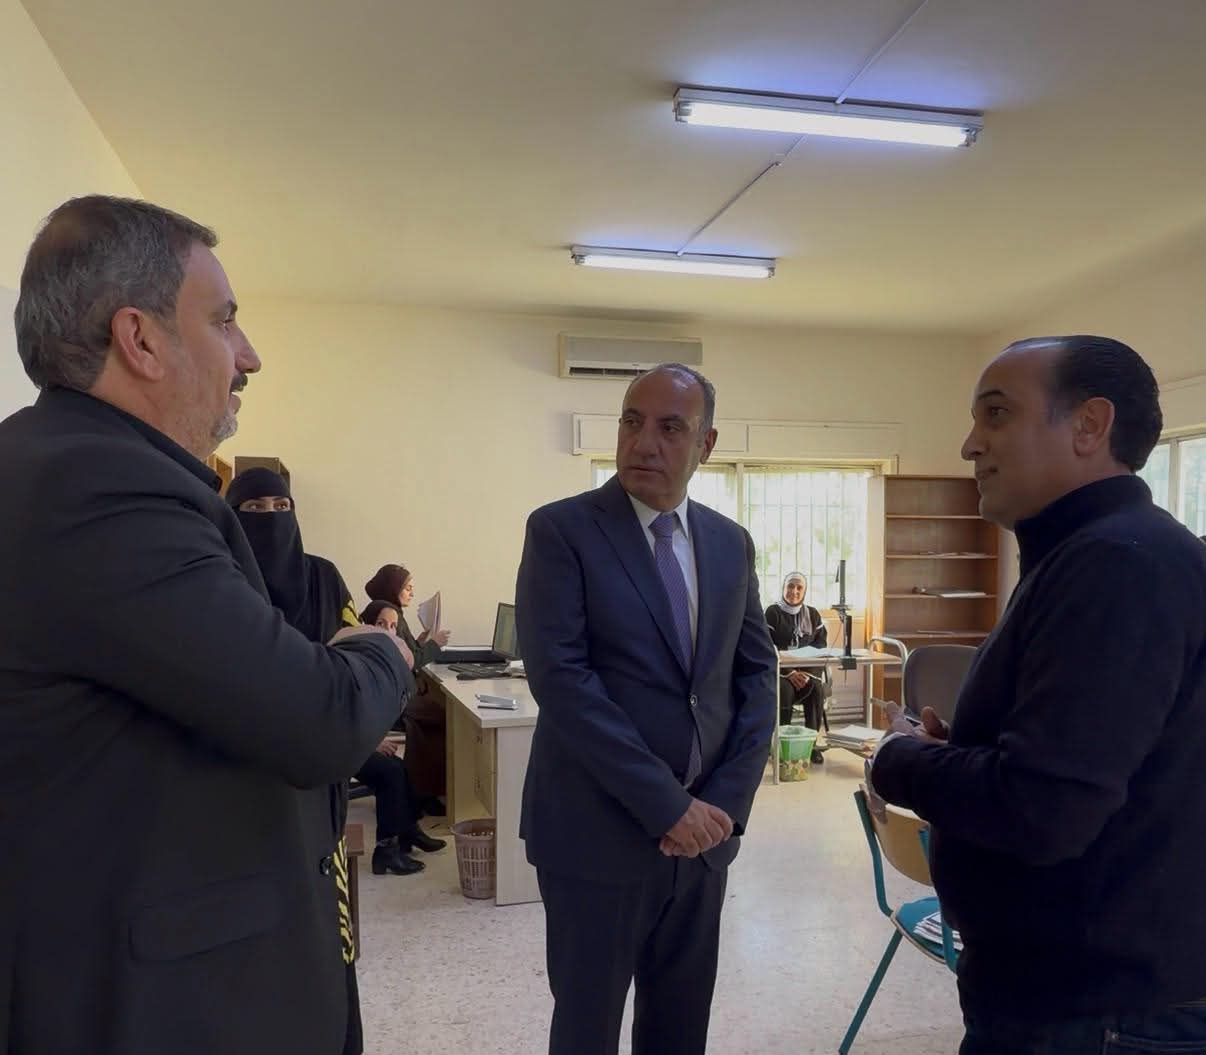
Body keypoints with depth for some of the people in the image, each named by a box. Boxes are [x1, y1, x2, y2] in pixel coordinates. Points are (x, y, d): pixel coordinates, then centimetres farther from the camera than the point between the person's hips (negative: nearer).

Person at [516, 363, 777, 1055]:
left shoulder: (731, 543, 6)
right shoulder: (561, 530, -9)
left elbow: (757, 674, 7)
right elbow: (560, 678, -18)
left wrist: (727, 799, -6)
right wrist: (667, 805, -18)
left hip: (705, 831, 5)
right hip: (598, 832, -4)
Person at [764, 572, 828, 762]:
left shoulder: (812, 614, 13)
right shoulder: (773, 612, 1)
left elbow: (821, 644, 7)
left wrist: (806, 671, -11)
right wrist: (789, 673, -19)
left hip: (807, 669, 3)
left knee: (817, 688, -29)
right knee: (785, 690, -34)